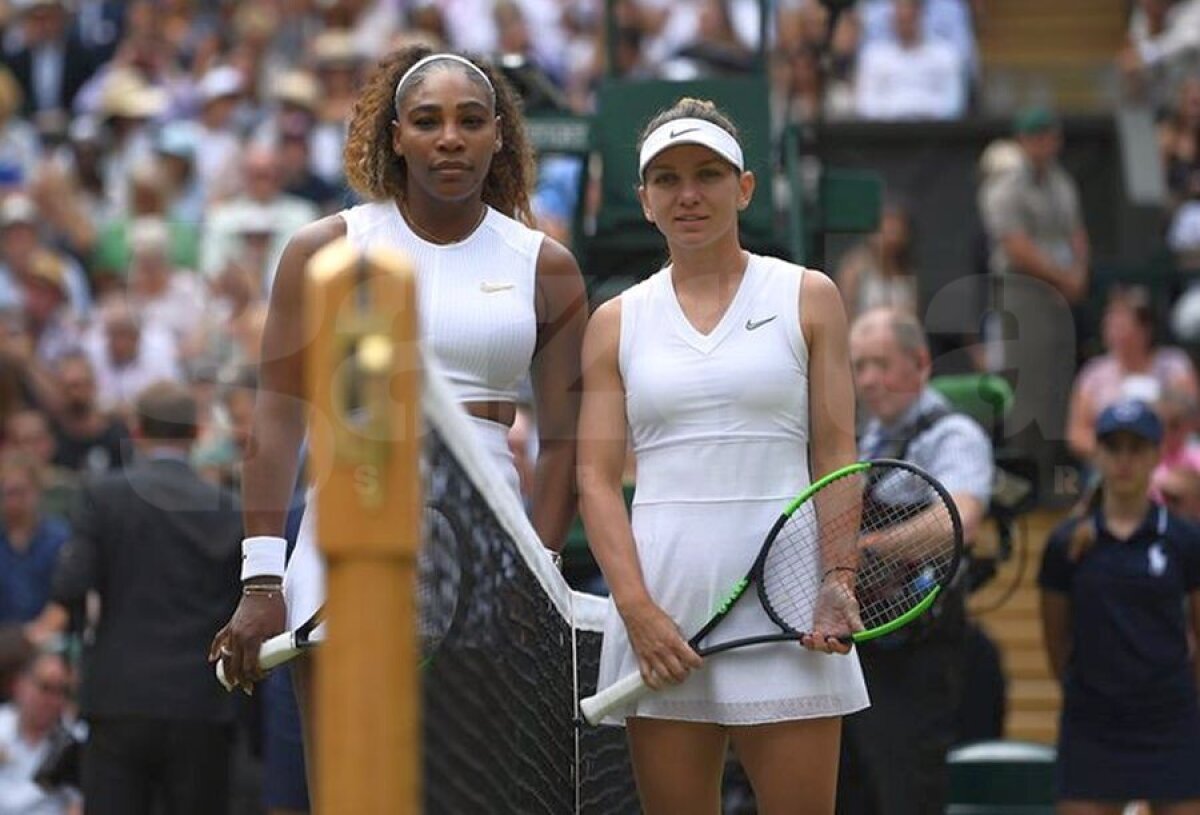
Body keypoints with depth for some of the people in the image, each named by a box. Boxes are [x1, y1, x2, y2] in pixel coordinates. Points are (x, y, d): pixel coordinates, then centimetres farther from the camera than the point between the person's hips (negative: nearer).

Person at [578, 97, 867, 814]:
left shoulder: (807, 298, 7)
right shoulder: (616, 322, 11)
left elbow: (837, 454, 4)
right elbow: (597, 479, 6)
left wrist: (839, 579, -10)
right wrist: (637, 606, -8)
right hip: (662, 596, 2)